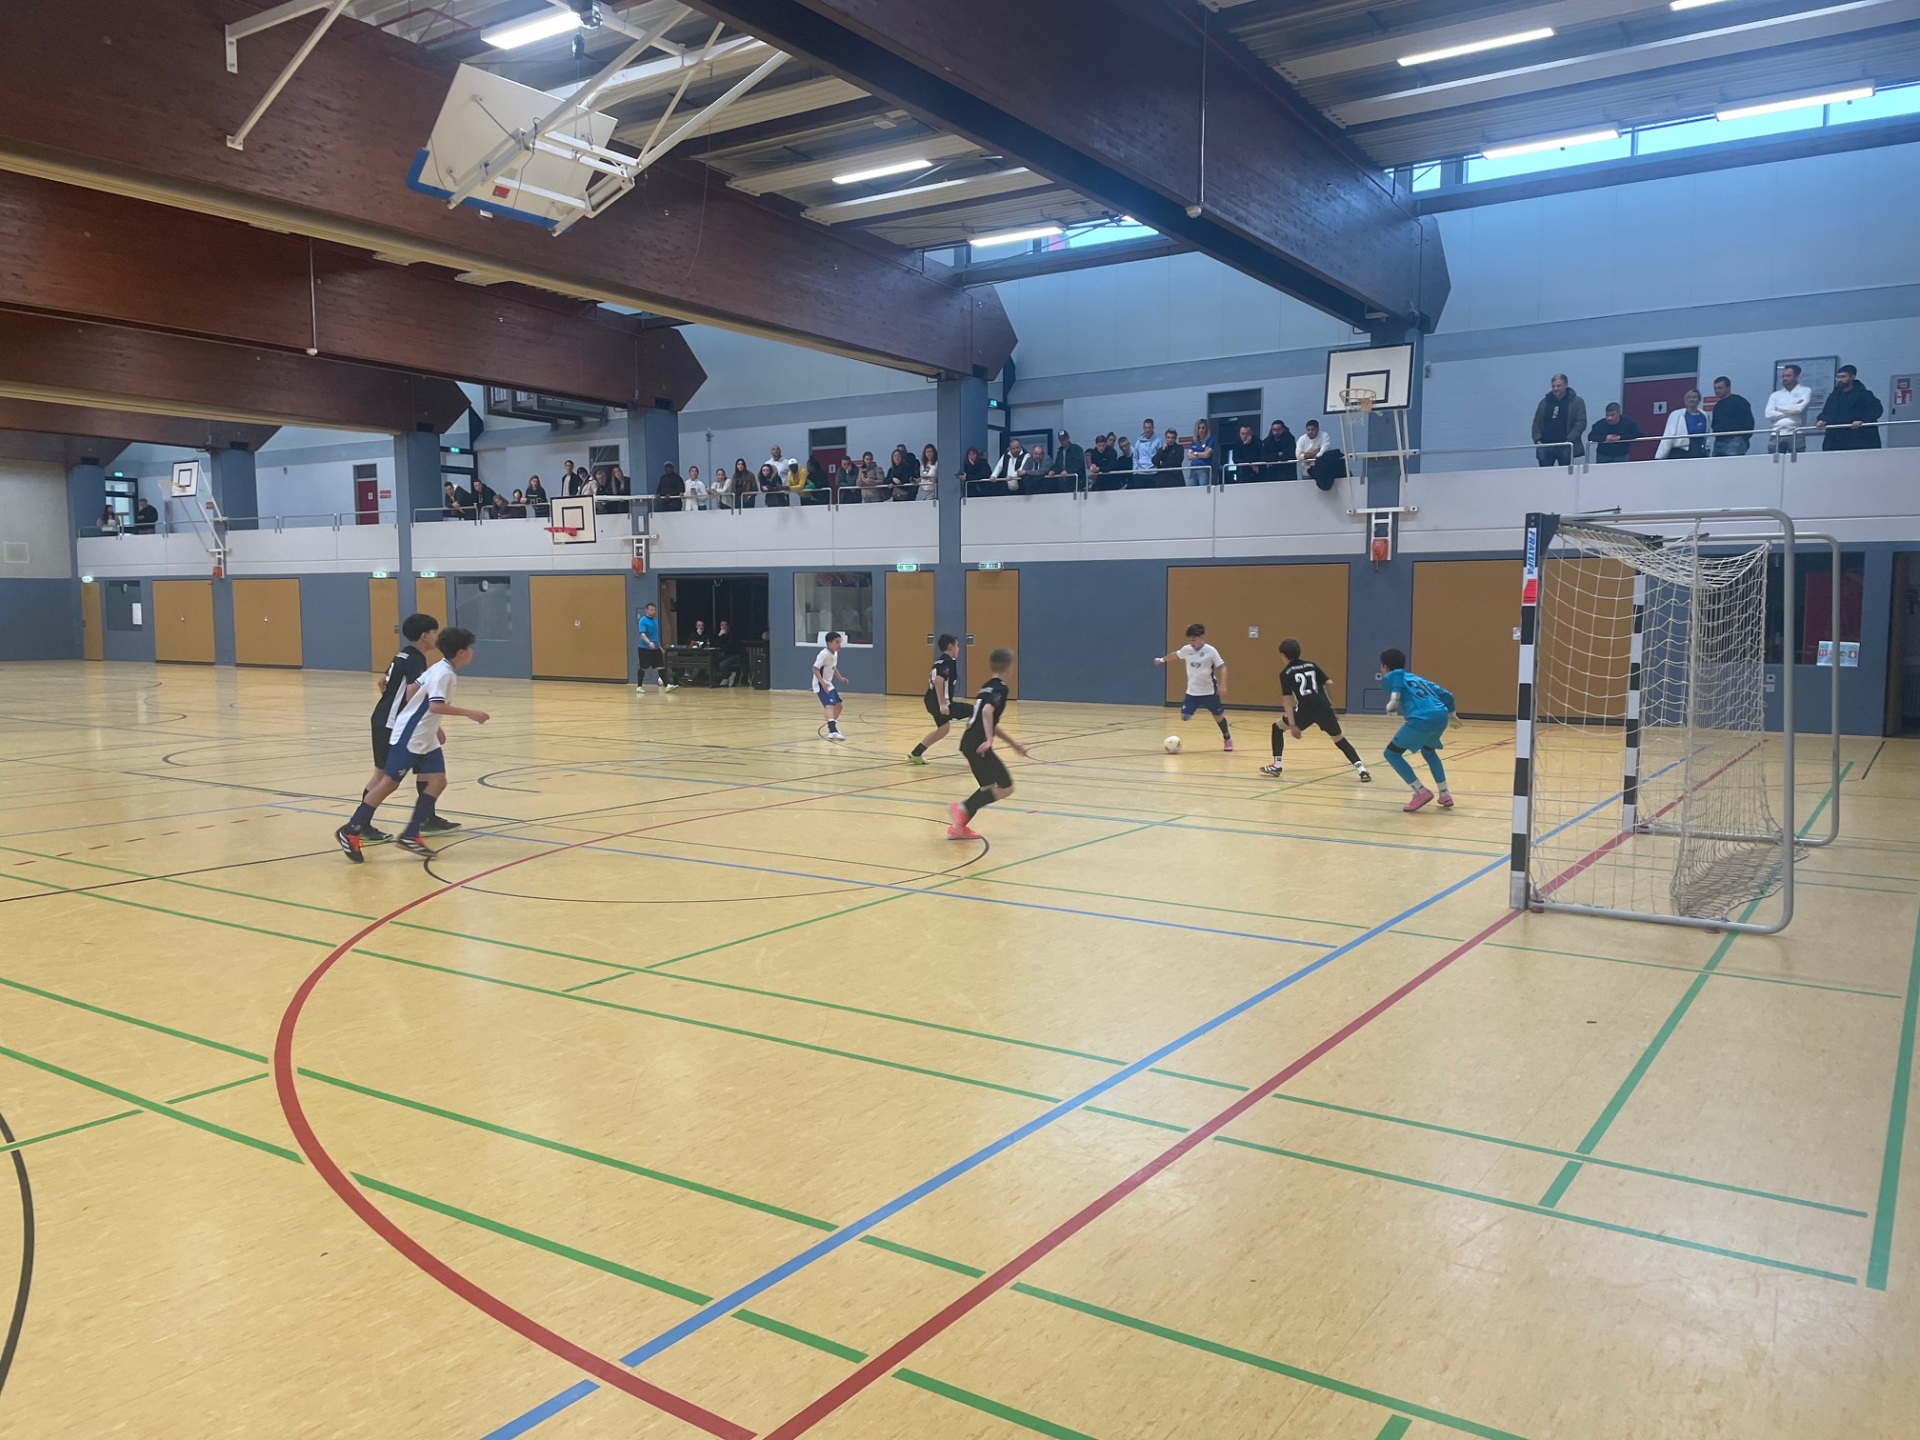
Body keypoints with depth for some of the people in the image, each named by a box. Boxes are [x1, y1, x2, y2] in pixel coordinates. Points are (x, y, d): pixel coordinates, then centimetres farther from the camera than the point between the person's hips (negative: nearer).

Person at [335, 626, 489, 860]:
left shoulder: (441, 669, 9)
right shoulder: (443, 673, -19)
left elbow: (412, 689, 16)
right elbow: (436, 706, -33)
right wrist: (469, 714, -32)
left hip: (426, 739, 9)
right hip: (409, 737, -9)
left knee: (438, 782, 0)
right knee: (389, 783, -3)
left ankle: (410, 835, 2)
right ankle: (350, 832, 6)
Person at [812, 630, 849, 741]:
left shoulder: (835, 654, 7)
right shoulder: (824, 654, -22)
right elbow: (815, 669, -27)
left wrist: (840, 678, 13)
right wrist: (823, 683, -37)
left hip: (829, 684, 10)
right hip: (821, 685, -10)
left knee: (838, 705, 17)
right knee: (830, 706, -25)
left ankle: (832, 727, 35)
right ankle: (833, 731, -40)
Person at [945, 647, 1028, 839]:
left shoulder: (988, 687, 20)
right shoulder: (1000, 688, -7)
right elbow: (987, 711, -26)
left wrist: (1013, 743, 31)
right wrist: (989, 739, -28)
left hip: (970, 743, 9)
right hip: (978, 745, -9)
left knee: (989, 788, 19)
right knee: (1005, 787, -5)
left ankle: (958, 826, 15)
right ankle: (962, 808, -14)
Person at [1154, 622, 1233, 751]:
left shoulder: (1210, 651, -14)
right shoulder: (1186, 649, -1)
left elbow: (1222, 667, -12)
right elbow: (1175, 655, 20)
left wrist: (1222, 685, -22)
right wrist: (1162, 659, 36)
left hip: (1209, 691, -3)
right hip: (1192, 692, 3)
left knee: (1218, 716, 12)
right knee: (1184, 717, -10)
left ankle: (1227, 738, 34)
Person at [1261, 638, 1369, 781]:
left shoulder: (1286, 673, 8)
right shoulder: (1311, 665, 19)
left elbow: (1287, 700, -2)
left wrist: (1292, 725, -6)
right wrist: (1331, 708, 22)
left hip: (1305, 710, -3)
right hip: (1324, 708, 4)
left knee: (1277, 727, 18)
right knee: (1339, 739, 14)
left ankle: (1276, 766, 15)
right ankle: (1362, 770, -2)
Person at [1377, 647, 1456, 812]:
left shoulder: (1390, 677, 14)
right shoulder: (1418, 679, 32)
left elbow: (1398, 673, -12)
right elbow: (1446, 695, 34)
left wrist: (1394, 700, -21)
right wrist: (1452, 715, 51)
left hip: (1422, 720, -7)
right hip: (1441, 717, 7)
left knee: (1392, 753, 10)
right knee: (1428, 751, 34)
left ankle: (1421, 792, 2)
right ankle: (1445, 795, 27)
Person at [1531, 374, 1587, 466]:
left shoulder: (1576, 402, 4)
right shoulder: (1544, 402, 15)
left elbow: (1581, 423, -3)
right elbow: (1536, 423, 16)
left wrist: (1569, 440, -15)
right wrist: (1537, 440, 1)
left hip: (1565, 447, -3)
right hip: (1545, 446, 3)